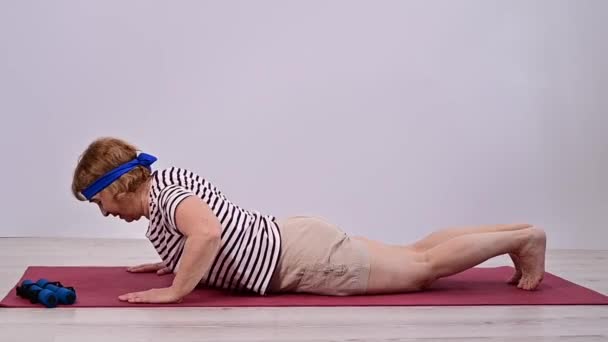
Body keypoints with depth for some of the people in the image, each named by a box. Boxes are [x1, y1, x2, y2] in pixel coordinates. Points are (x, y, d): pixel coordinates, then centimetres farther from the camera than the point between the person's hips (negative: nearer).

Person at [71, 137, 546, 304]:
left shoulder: (165, 198, -17)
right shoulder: (168, 178, 11)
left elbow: (209, 233, -39)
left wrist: (174, 291, -30)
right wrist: (172, 263, 21)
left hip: (300, 256, -9)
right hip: (291, 238, 9)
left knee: (423, 267, 0)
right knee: (413, 254, 15)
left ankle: (524, 237, 9)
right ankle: (517, 229, 21)